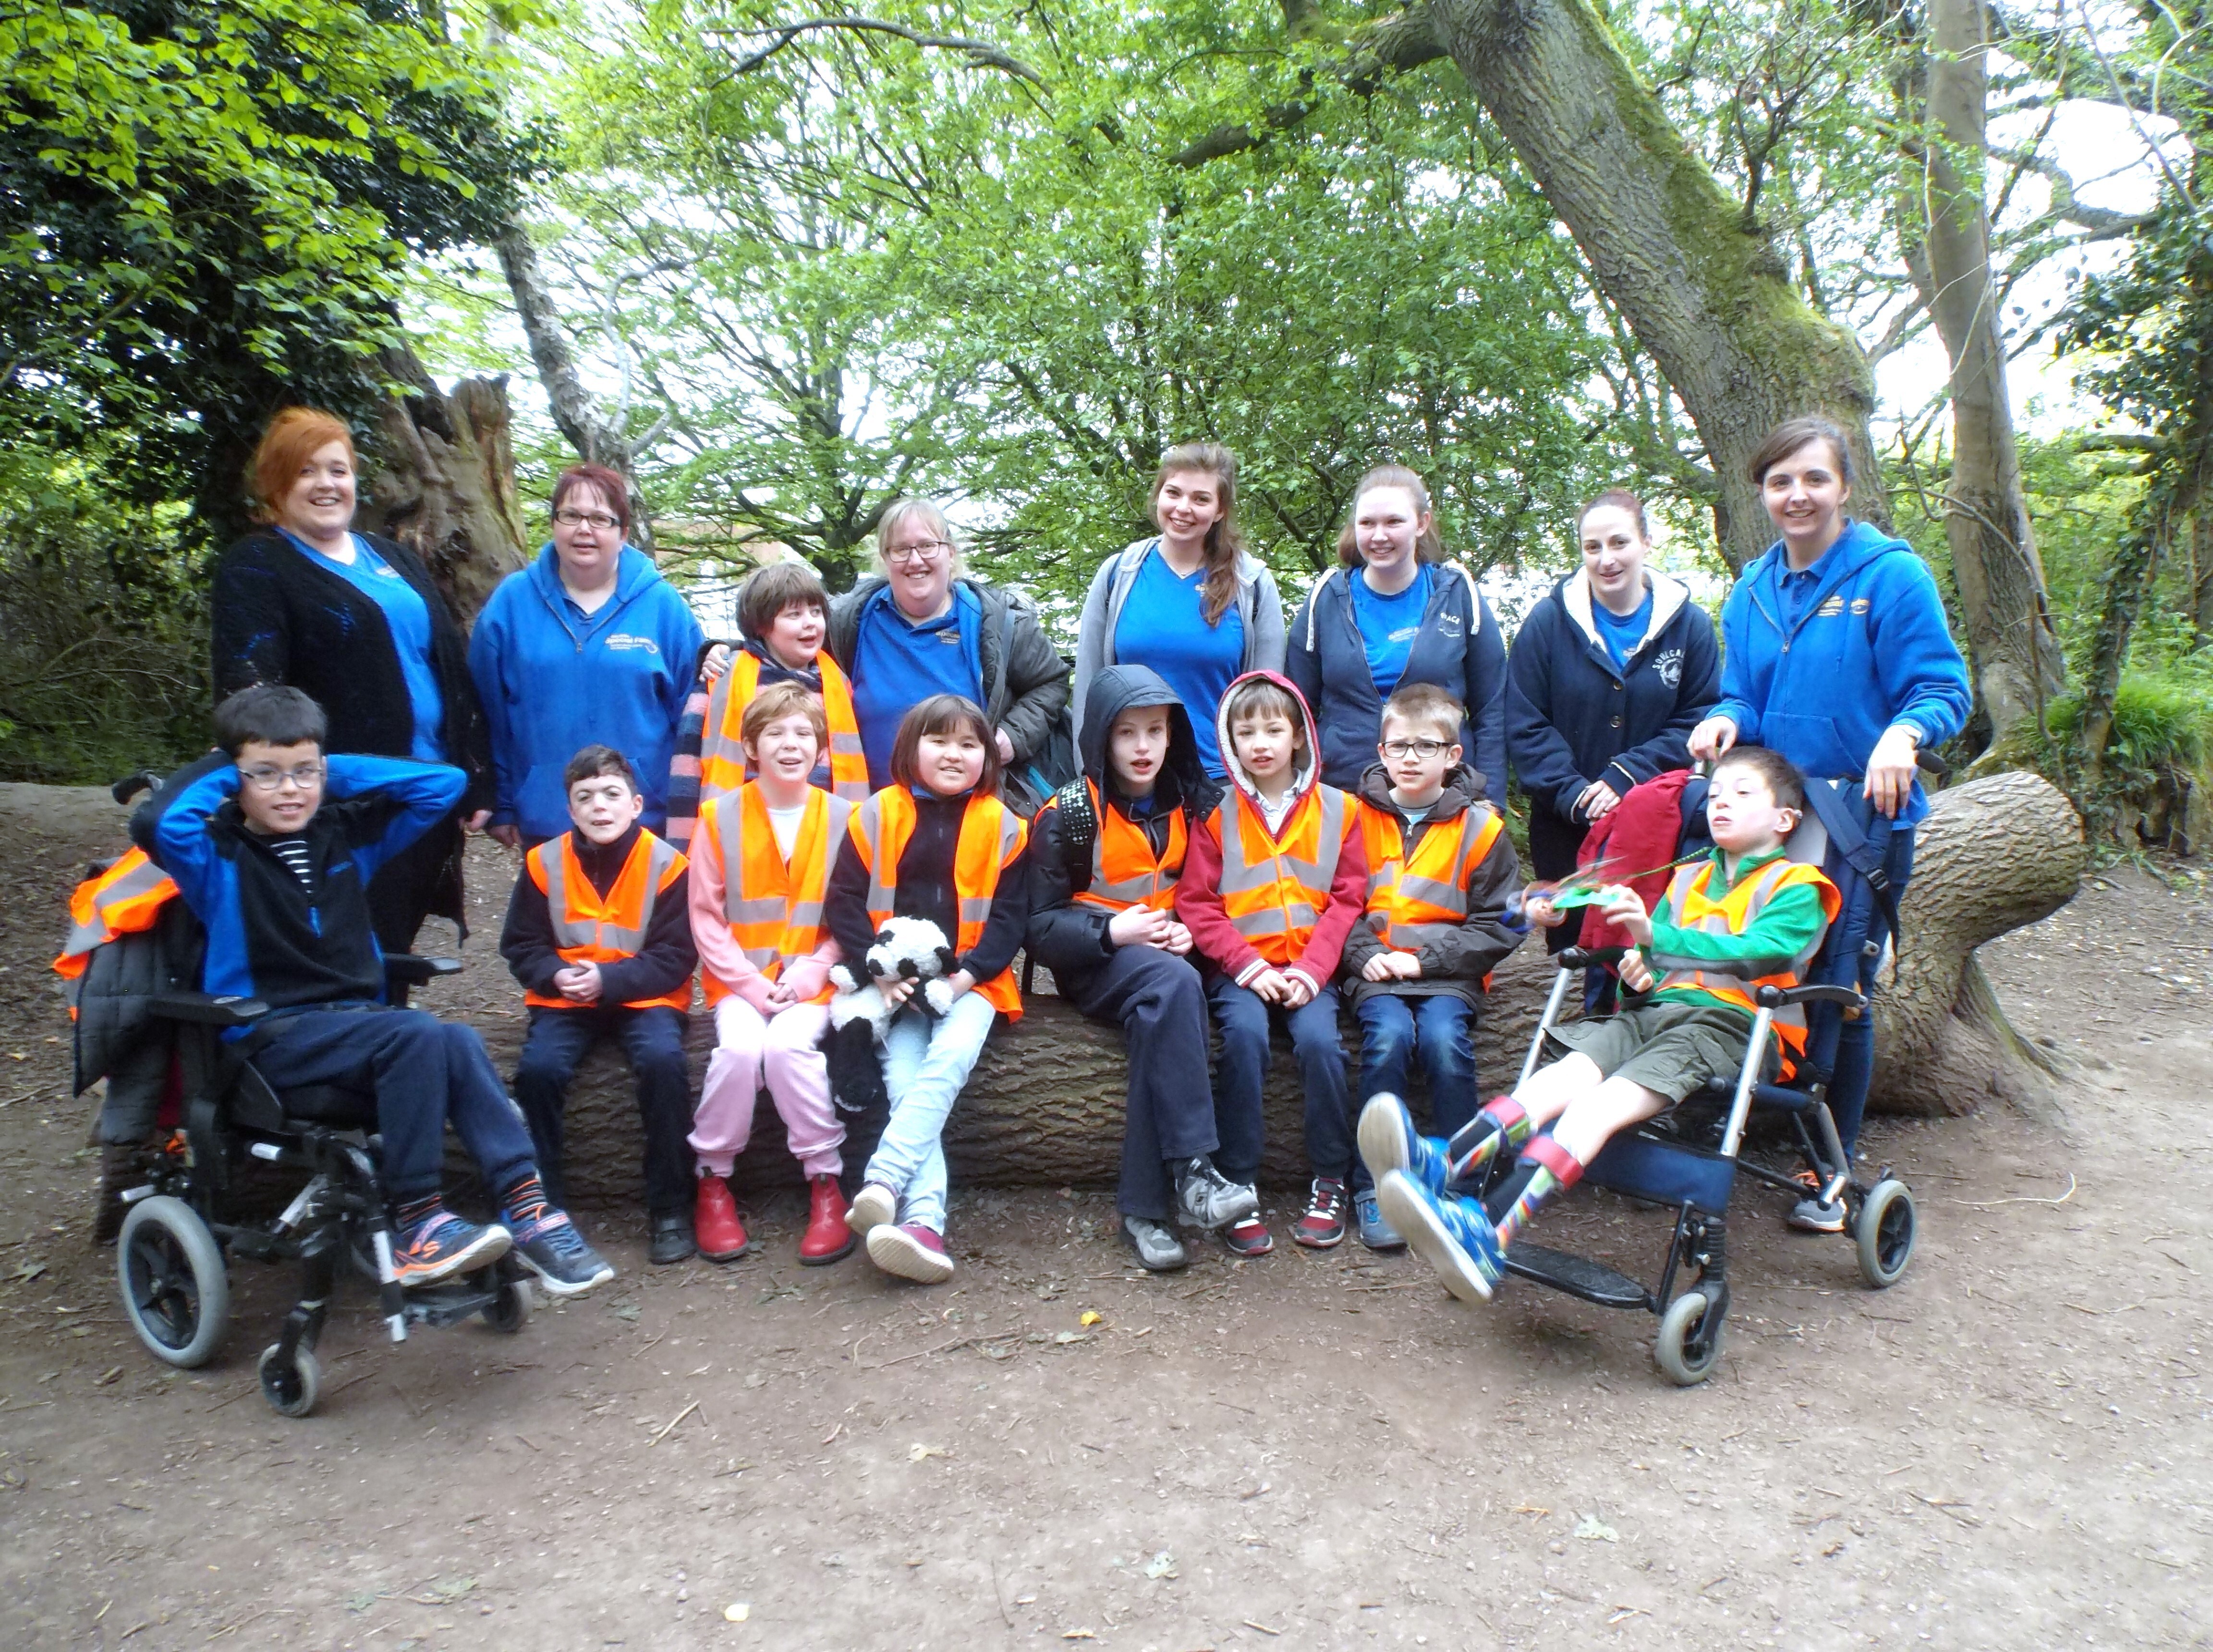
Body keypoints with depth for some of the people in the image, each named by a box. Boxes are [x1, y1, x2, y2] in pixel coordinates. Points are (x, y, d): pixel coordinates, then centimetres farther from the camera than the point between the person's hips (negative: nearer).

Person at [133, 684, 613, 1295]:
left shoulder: (344, 833, 11)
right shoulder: (219, 853, -2)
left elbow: (444, 783, 10)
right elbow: (156, 821, -24)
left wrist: (335, 769, 7)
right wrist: (217, 771, -6)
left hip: (359, 1019, 5)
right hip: (271, 1037, -5)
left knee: (461, 1043, -27)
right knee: (417, 1034, -31)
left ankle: (526, 1205, -28)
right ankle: (415, 1222, -26)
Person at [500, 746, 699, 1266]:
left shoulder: (665, 864, -6)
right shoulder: (544, 863, 1)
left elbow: (676, 957, -7)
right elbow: (521, 947, 7)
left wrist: (609, 979, -19)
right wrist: (556, 976, -15)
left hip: (644, 997, -2)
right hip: (565, 999, 2)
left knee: (663, 1060, -30)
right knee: (538, 1066, -27)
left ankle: (669, 1208, -15)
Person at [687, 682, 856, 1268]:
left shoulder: (841, 818, 1)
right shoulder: (720, 817, 0)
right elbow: (706, 916, -1)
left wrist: (811, 974, -12)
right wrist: (748, 982, -11)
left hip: (810, 980, 0)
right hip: (740, 978, 0)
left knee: (788, 1045, -28)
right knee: (740, 1047, -27)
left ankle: (826, 1182, -10)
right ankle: (713, 1180, -4)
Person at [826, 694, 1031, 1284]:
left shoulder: (1002, 825, 4)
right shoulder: (877, 815, 4)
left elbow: (1009, 916, 1)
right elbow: (844, 903, 1)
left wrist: (968, 973, -13)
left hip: (969, 981, 0)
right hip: (896, 982, 0)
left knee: (951, 1056, -29)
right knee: (903, 1077, -22)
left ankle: (882, 1181, -34)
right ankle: (924, 1220, -30)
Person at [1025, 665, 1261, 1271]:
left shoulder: (1192, 806, 11)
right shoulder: (1067, 816, -1)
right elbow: (1041, 926, -2)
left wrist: (1191, 931, -6)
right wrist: (1113, 932, -17)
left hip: (1167, 956, 3)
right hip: (1097, 963, -3)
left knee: (1159, 1018, -33)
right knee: (1175, 984, -36)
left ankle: (1144, 1206, -30)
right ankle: (1191, 1170, -38)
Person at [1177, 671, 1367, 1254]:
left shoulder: (1337, 810, 9)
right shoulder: (1216, 813, 6)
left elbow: (1347, 900, 5)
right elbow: (1197, 904, 2)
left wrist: (1311, 970, -9)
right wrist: (1248, 967, -11)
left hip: (1308, 969, 1)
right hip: (1239, 969, 0)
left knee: (1319, 1039, -26)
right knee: (1244, 1034, -29)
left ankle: (1331, 1183, -7)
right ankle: (1237, 1188, -19)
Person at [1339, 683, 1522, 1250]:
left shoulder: (1480, 827, 3)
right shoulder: (1359, 816, 6)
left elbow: (1497, 928, 1)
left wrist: (1424, 957, -10)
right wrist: (1365, 954, -11)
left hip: (1447, 972, 0)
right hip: (1375, 970, 0)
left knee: (1445, 1039, -29)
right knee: (1389, 1036, -28)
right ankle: (1374, 1187, -15)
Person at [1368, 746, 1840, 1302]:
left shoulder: (1797, 889, 9)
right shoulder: (1689, 877, 30)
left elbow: (1760, 950, -10)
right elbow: (1650, 951, 27)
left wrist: (1657, 938, -21)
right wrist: (1638, 967, 1)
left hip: (1729, 1024, -6)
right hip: (1655, 1009, 6)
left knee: (1605, 1101, -32)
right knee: (1569, 1071, -26)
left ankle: (1490, 1230, -52)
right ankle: (1445, 1166, -50)